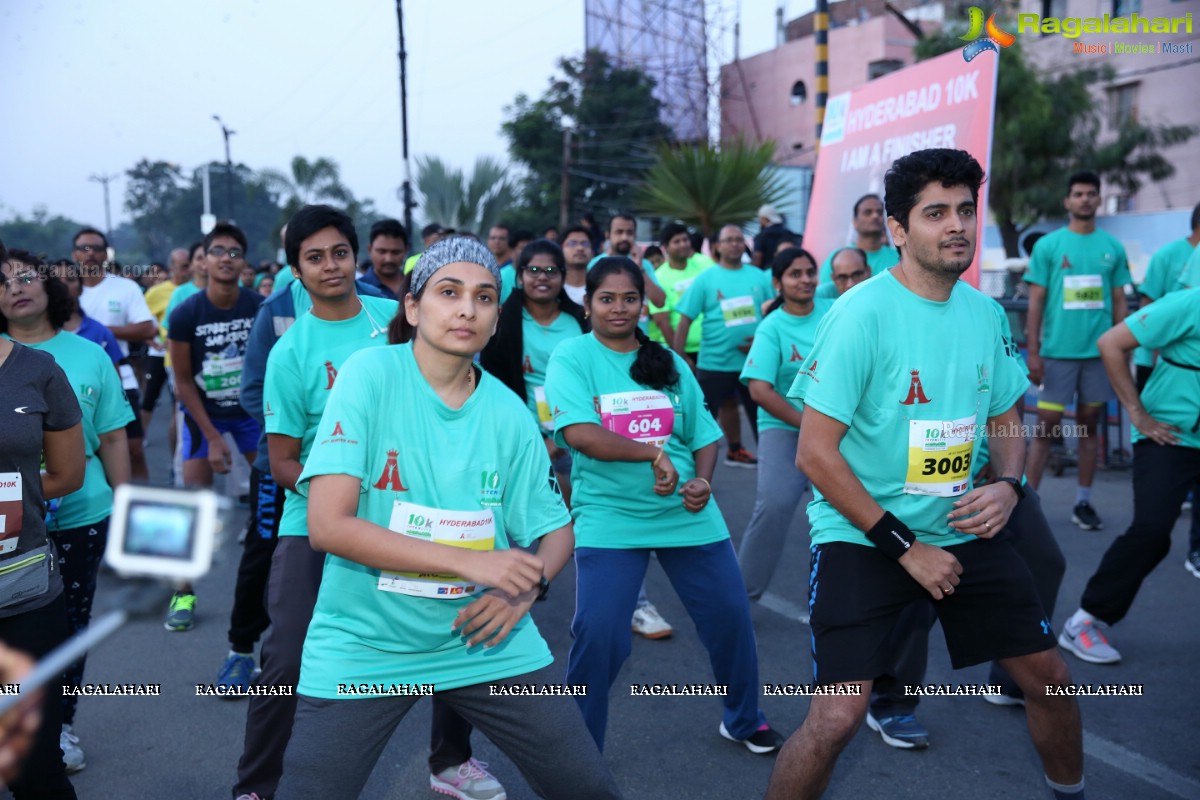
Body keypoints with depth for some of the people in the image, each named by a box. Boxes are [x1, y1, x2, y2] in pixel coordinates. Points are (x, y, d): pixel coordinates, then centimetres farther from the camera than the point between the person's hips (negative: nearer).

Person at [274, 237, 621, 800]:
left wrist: (528, 585, -14)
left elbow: (556, 530, 7)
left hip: (485, 640, 3)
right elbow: (328, 524, -18)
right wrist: (469, 561, -23)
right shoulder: (370, 374, -12)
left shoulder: (508, 412, -3)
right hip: (362, 647, -3)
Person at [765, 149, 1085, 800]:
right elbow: (815, 453, -19)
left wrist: (1008, 485, -5)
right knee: (837, 718, -16)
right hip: (861, 538, -6)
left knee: (1048, 677, 14)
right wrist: (905, 547, -16)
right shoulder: (862, 313, -17)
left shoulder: (983, 312, 2)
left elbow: (1006, 418, 16)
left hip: (963, 530, 6)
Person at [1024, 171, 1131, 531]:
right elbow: (1036, 302, -2)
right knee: (1046, 427, -3)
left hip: (1100, 352, 3)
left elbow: (1119, 302, 10)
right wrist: (1032, 352, -7)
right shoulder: (1048, 245, -1)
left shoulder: (1113, 247, 6)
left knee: (1090, 425, 9)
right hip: (1057, 351, -3)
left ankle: (1083, 502, 18)